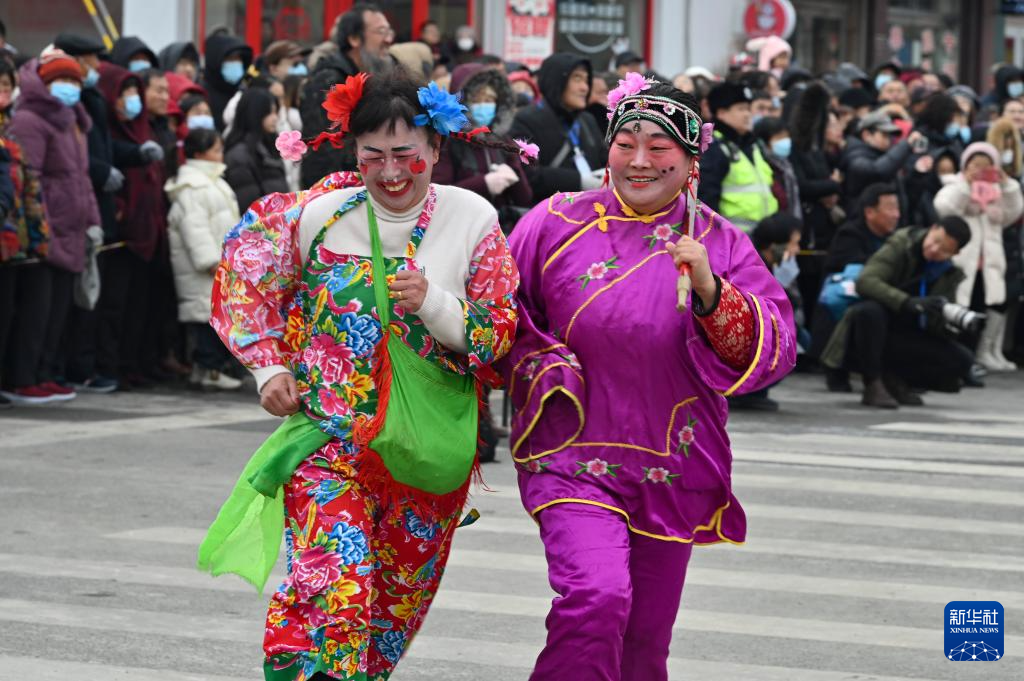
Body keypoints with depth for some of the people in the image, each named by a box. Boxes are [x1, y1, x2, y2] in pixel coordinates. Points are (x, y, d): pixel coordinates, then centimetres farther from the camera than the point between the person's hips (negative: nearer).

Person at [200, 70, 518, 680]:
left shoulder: (471, 219, -4)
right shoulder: (319, 216, -6)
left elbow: (499, 335, -2)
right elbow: (247, 277, 10)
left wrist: (434, 304, -20)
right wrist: (270, 366, 2)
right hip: (330, 436, -2)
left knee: (400, 595, 16)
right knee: (333, 588, -21)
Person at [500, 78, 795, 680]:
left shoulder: (722, 244, 2)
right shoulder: (556, 225, 1)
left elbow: (775, 353, -7)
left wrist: (712, 292, -21)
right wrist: (541, 366, -5)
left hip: (673, 469, 2)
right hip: (575, 458, -2)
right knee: (596, 598, -26)